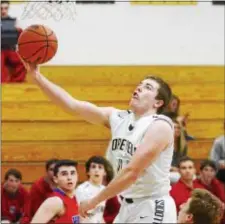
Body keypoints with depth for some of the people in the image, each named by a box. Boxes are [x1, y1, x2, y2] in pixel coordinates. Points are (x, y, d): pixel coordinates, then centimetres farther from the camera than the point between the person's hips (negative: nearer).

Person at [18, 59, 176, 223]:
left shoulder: (160, 126, -16)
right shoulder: (117, 118, 6)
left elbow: (132, 172, -21)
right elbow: (72, 105, 1)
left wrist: (94, 201, -15)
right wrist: (37, 76, -6)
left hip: (152, 208, -8)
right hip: (129, 205, 8)